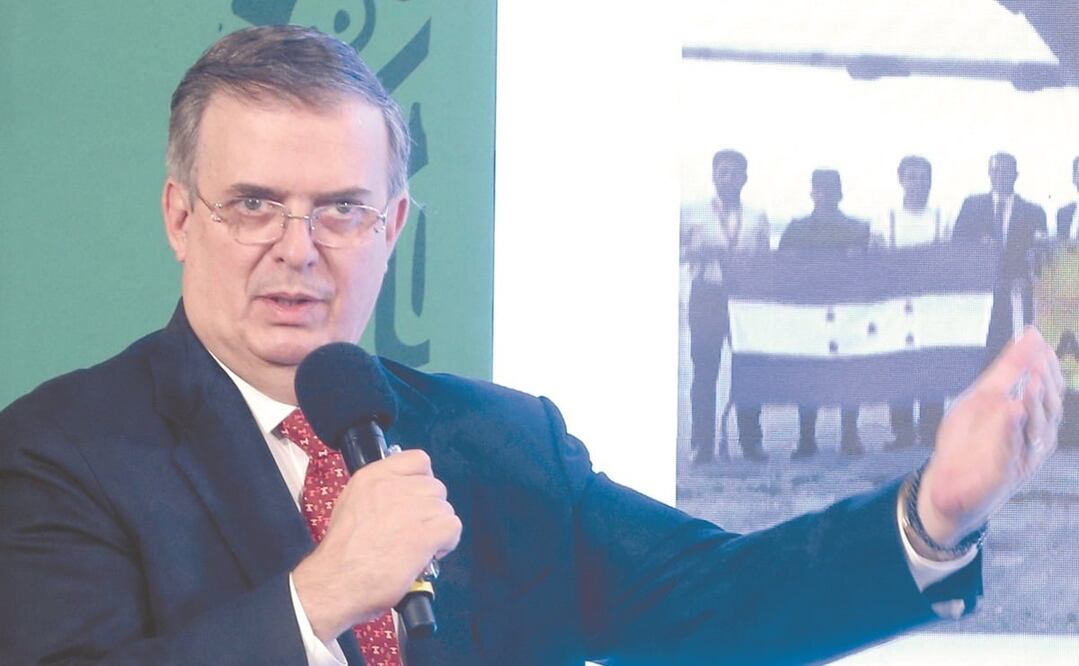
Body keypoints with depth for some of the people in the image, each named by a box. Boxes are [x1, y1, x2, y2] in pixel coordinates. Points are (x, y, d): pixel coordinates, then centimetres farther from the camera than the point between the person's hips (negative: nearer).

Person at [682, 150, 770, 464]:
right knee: (704, 370, -4)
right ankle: (702, 444, -1)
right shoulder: (693, 216, 8)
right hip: (706, 295, -1)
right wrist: (698, 252, -14)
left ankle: (751, 441, 4)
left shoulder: (757, 218, 13)